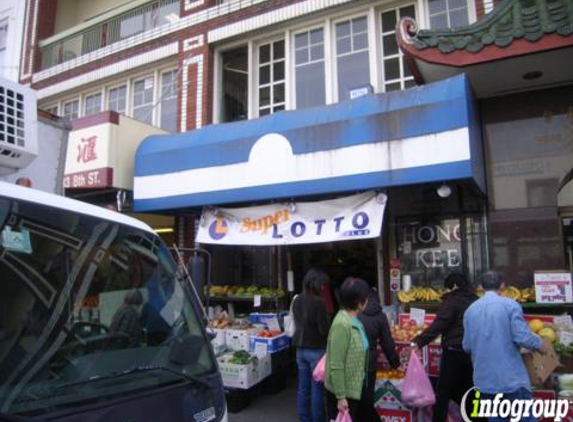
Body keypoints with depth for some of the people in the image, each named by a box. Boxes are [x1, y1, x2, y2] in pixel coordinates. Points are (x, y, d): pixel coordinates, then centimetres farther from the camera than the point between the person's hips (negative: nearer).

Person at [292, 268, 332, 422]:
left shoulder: (297, 300, 3)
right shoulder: (318, 302, -19)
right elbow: (324, 330, -17)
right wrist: (331, 326, 2)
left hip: (300, 349, 7)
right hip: (316, 350, -6)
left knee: (303, 387, 14)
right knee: (317, 388, 6)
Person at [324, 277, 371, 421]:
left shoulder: (354, 320, 1)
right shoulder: (342, 324, -26)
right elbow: (336, 365, -25)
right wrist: (340, 396, -22)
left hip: (356, 387, 9)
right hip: (342, 391, -9)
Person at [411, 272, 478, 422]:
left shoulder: (451, 300, -10)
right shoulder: (475, 300, 10)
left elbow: (439, 325, -20)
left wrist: (419, 341, -22)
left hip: (454, 351, -7)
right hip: (472, 352, 7)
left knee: (443, 392, 1)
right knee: (465, 392, 17)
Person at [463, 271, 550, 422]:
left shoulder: (470, 310, 5)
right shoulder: (511, 305, -7)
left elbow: (467, 346, 5)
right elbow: (522, 337, -16)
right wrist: (540, 344, 5)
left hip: (484, 380, 4)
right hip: (511, 377, -4)